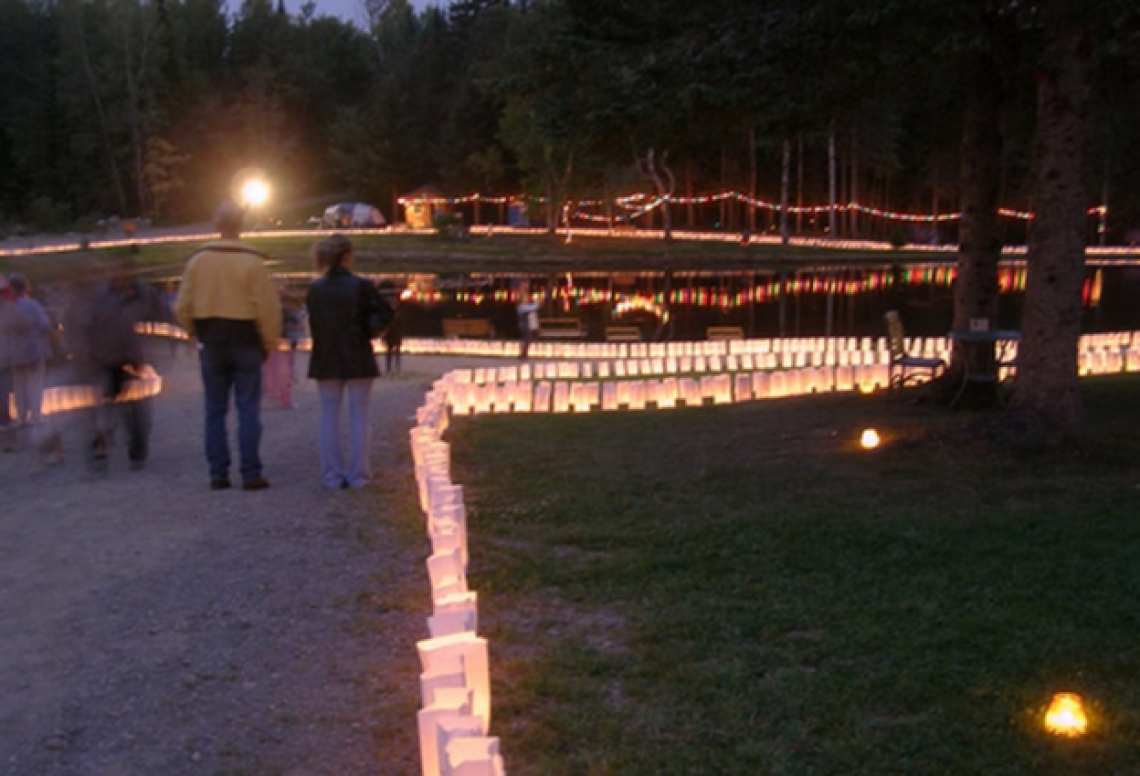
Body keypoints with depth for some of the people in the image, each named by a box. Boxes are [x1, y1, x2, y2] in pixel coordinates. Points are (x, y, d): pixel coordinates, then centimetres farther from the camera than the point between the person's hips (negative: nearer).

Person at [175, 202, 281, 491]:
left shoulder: (197, 260, 1)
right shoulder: (252, 261, -10)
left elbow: (182, 308, 2)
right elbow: (268, 307, -13)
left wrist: (197, 334, 17)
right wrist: (269, 344, -1)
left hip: (211, 344, 3)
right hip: (246, 343, -3)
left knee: (215, 410, 10)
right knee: (248, 410, 1)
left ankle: (218, 473, 11)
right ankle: (251, 473, 0)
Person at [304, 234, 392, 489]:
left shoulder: (315, 289, -2)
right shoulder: (360, 286, -12)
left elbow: (314, 325, 2)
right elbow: (385, 313, -7)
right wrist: (367, 330, 5)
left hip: (326, 361, 3)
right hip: (358, 360, -2)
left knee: (329, 418, 9)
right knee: (359, 418, 5)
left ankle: (333, 475, 10)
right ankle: (358, 475, 6)